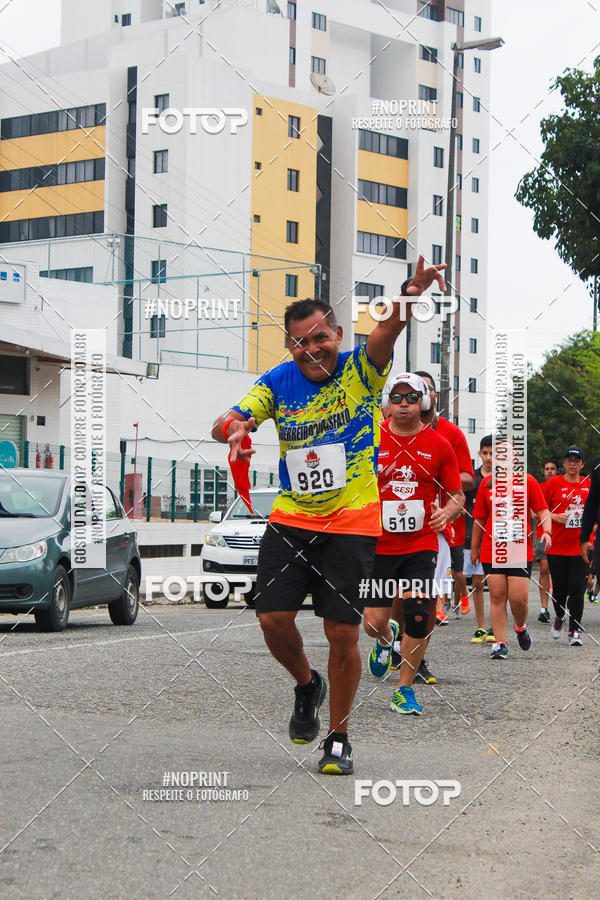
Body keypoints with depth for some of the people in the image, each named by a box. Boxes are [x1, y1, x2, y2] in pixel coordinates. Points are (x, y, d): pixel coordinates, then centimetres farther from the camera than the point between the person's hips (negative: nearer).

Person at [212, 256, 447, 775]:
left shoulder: (361, 371, -7)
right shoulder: (278, 383, 2)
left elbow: (388, 330, -27)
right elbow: (225, 424, -2)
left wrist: (408, 297, -49)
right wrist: (234, 427, -28)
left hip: (352, 523, -3)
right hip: (291, 519, 3)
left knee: (343, 632, -6)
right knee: (273, 619, -6)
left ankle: (338, 738, 13)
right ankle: (307, 686, 28)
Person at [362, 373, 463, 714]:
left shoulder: (440, 445, 1)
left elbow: (458, 495, 8)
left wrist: (447, 512, -13)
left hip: (422, 544, 0)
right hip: (379, 545, 0)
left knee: (418, 615, -13)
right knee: (374, 622, -2)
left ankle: (405, 691, 5)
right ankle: (387, 639, 38)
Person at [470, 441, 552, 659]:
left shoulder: (527, 481, 5)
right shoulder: (487, 483, 8)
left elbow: (542, 511, 5)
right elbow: (479, 519, 14)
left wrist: (547, 531, -14)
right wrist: (474, 548, 17)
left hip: (521, 550, -1)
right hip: (492, 551, 1)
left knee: (518, 598, -6)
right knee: (497, 596, -2)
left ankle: (520, 627, 24)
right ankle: (500, 643, 3)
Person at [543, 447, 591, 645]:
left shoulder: (589, 484, 8)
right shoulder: (554, 483, 0)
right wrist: (555, 517, -12)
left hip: (581, 546, 1)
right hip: (557, 545, -1)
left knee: (577, 588, -8)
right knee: (559, 588, 5)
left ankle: (575, 631, -2)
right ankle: (559, 617, 35)